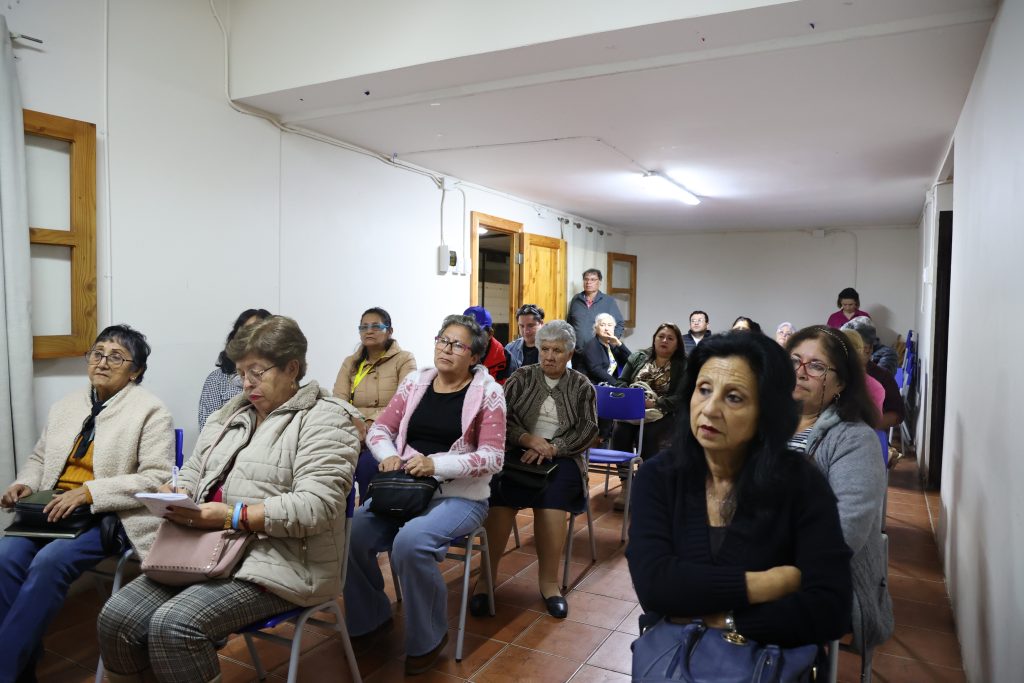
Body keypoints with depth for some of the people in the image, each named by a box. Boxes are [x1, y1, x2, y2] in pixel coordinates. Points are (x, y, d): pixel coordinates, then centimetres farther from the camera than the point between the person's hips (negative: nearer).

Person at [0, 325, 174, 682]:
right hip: (56, 509, 6)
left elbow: (158, 478, -13)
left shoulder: (151, 411, -6)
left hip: (110, 515, -5)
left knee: (50, 561, -28)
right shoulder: (65, 406, 15)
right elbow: (39, 457, 25)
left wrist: (90, 492, -21)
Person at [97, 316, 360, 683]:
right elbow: (192, 474, 24)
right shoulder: (230, 413, 18)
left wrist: (234, 517, -22)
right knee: (117, 617, -10)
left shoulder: (324, 419, -8)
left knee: (174, 625, -25)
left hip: (277, 561, -7)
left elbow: (316, 506, -19)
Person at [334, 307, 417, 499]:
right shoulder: (350, 363, 18)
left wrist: (373, 423, -22)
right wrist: (356, 422, -18)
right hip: (355, 434, 3)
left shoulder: (404, 359, 5)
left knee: (368, 463, -33)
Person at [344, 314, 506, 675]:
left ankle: (427, 638, -4)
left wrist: (437, 464, -23)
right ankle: (370, 618, 10)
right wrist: (388, 455, -13)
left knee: (411, 541, -31)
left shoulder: (488, 392, -5)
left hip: (460, 495, -4)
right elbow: (379, 428, 10)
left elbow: (493, 457, -11)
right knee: (352, 533, -19)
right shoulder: (415, 382, 8)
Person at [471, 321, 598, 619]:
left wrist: (550, 448, -12)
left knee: (553, 497, -33)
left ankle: (549, 581, -21)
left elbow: (587, 430, 2)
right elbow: (501, 416, 3)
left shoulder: (582, 386, 12)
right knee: (500, 494, -30)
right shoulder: (522, 377, 13)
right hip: (517, 451, 1)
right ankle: (488, 574, -20)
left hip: (561, 457, 0)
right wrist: (529, 439, -14)